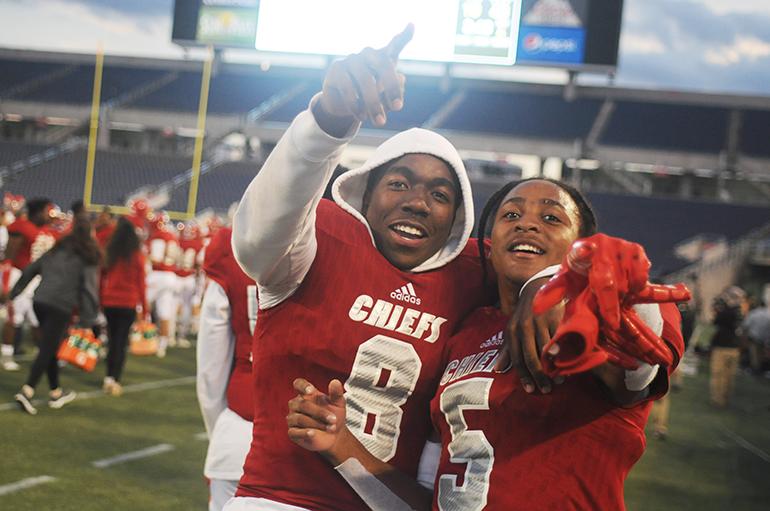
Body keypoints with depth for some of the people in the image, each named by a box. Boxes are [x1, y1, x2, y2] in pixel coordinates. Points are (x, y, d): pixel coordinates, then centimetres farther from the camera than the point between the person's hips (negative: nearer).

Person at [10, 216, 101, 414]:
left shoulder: (56, 249, 16)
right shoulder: (88, 257, 1)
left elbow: (30, 270, 17)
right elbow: (89, 287, -7)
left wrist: (14, 293, 23)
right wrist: (87, 320, -7)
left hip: (39, 301, 5)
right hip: (61, 307, -5)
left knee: (49, 348, 16)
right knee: (47, 350, -5)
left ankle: (56, 393, 26)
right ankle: (27, 391, -18)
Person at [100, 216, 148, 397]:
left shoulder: (108, 253, 0)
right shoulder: (138, 256, -5)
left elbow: (100, 279, 5)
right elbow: (141, 284, -2)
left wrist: (99, 300, 14)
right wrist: (144, 309, 5)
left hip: (109, 302, 2)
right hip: (128, 304, -2)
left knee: (112, 340, 15)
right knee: (121, 342, 1)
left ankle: (109, 378, 16)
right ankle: (115, 380, -6)